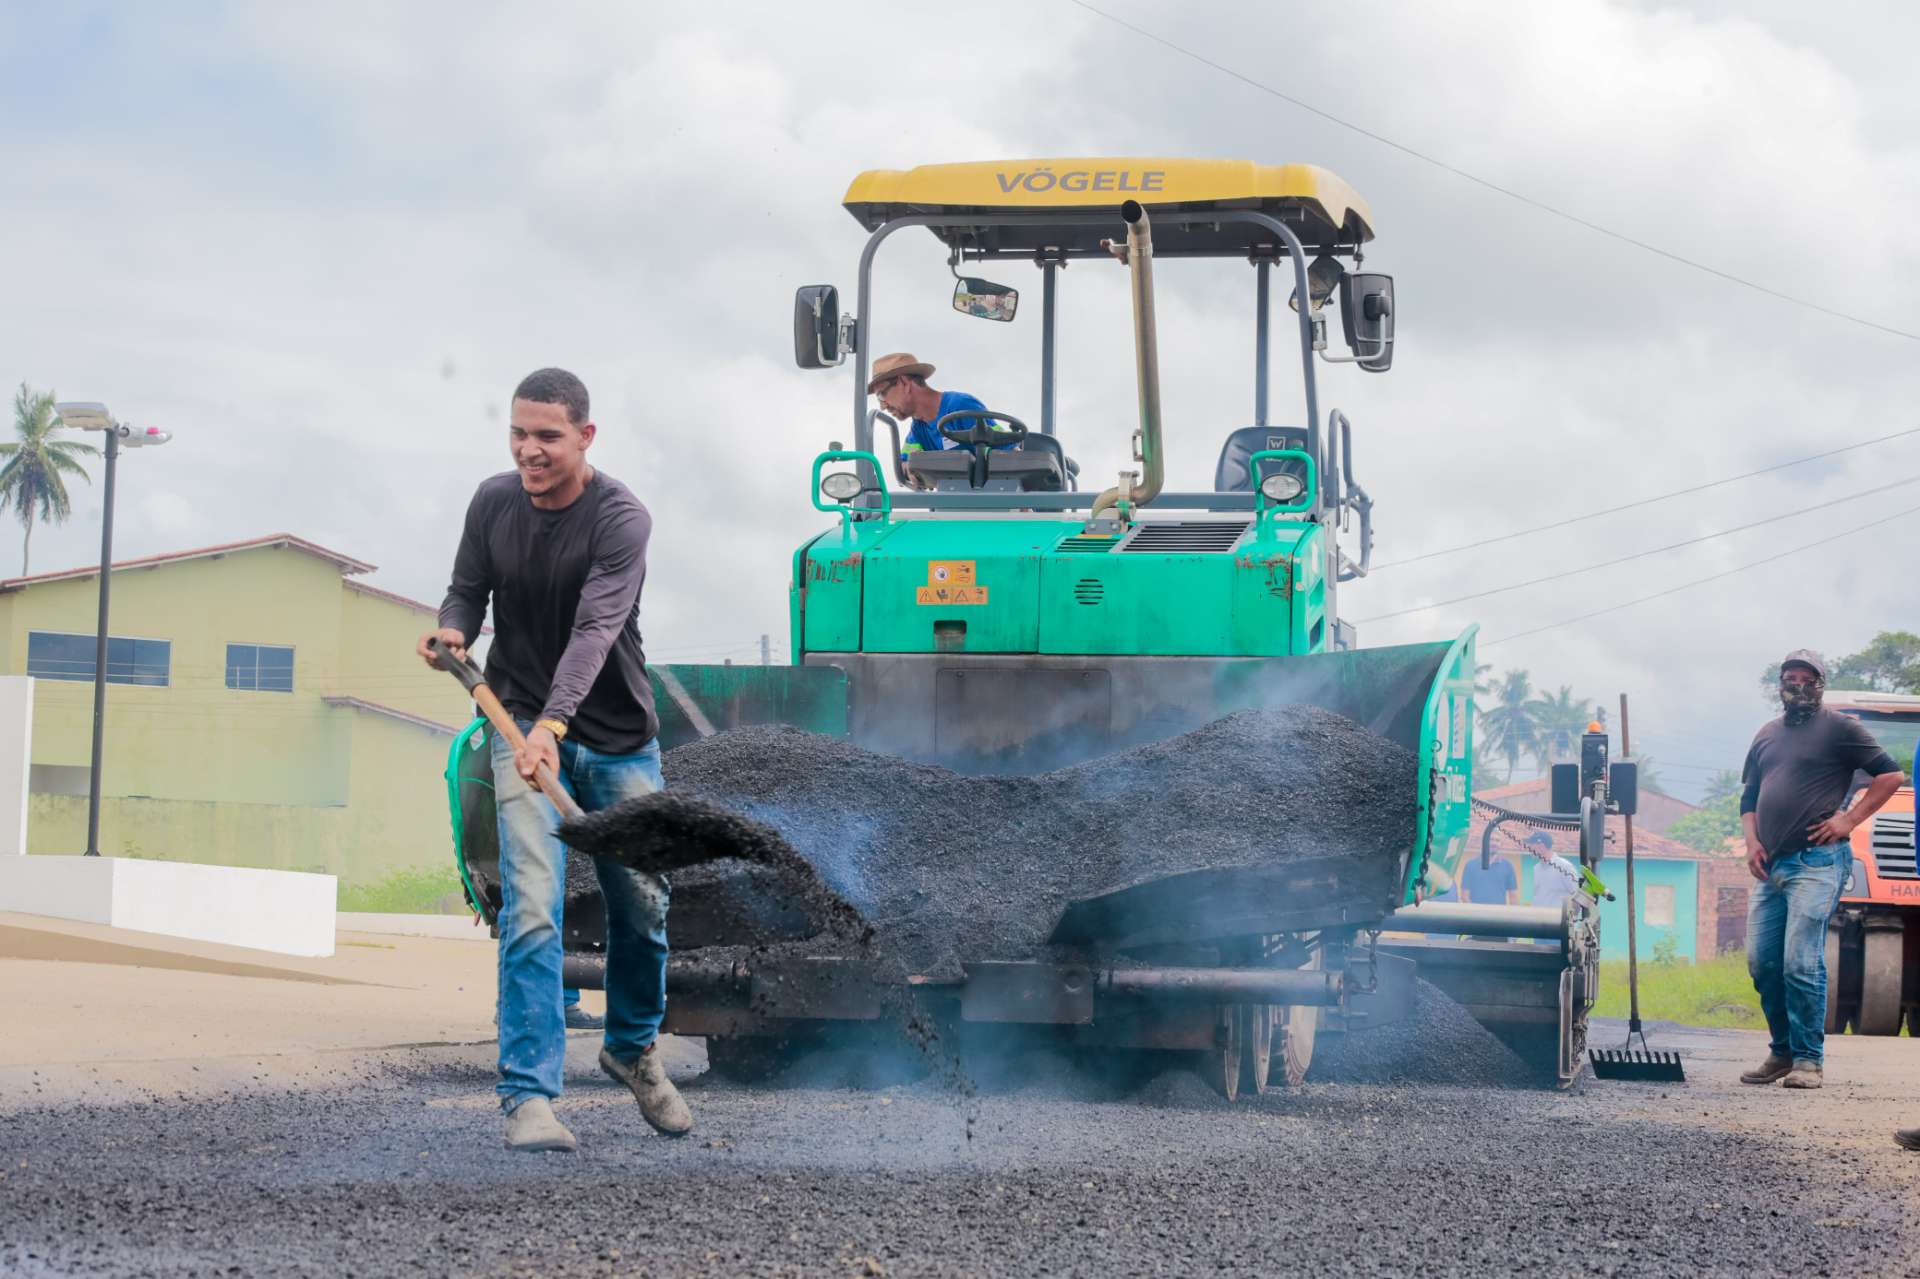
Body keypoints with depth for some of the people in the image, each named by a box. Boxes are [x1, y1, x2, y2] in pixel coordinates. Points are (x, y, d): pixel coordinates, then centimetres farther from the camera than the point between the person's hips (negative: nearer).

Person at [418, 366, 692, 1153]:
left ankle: (633, 1048, 36)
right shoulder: (492, 503, -3)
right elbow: (468, 588, 11)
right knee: (532, 909, -13)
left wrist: (555, 723, -40)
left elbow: (595, 629, -28)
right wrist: (453, 628, -13)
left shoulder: (619, 517, -17)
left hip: (615, 734, -1)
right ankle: (529, 1095, -13)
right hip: (522, 725, 1)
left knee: (642, 905, 9)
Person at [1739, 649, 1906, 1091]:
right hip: (1770, 867, 7)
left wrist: (1849, 820, -7)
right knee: (1762, 963, 4)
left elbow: (1890, 775, -1)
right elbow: (1749, 799, 25)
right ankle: (1782, 1052, 17)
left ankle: (1808, 1059, -7)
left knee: (1801, 963, -13)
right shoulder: (1767, 736, 21)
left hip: (1816, 863, -7)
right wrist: (1752, 841, 7)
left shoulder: (1838, 728, 2)